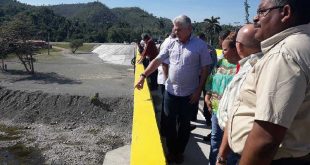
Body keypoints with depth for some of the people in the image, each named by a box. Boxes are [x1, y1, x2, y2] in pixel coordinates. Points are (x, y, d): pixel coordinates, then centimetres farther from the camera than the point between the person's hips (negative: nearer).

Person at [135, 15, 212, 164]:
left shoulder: (200, 45, -8)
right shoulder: (171, 44, 1)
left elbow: (205, 69, -6)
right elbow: (157, 60, 1)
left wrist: (198, 90, -10)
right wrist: (143, 75, -8)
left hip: (189, 93, -3)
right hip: (170, 91, 3)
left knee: (184, 124, 12)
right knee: (170, 122, 13)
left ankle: (179, 152, 33)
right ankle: (171, 151, 33)